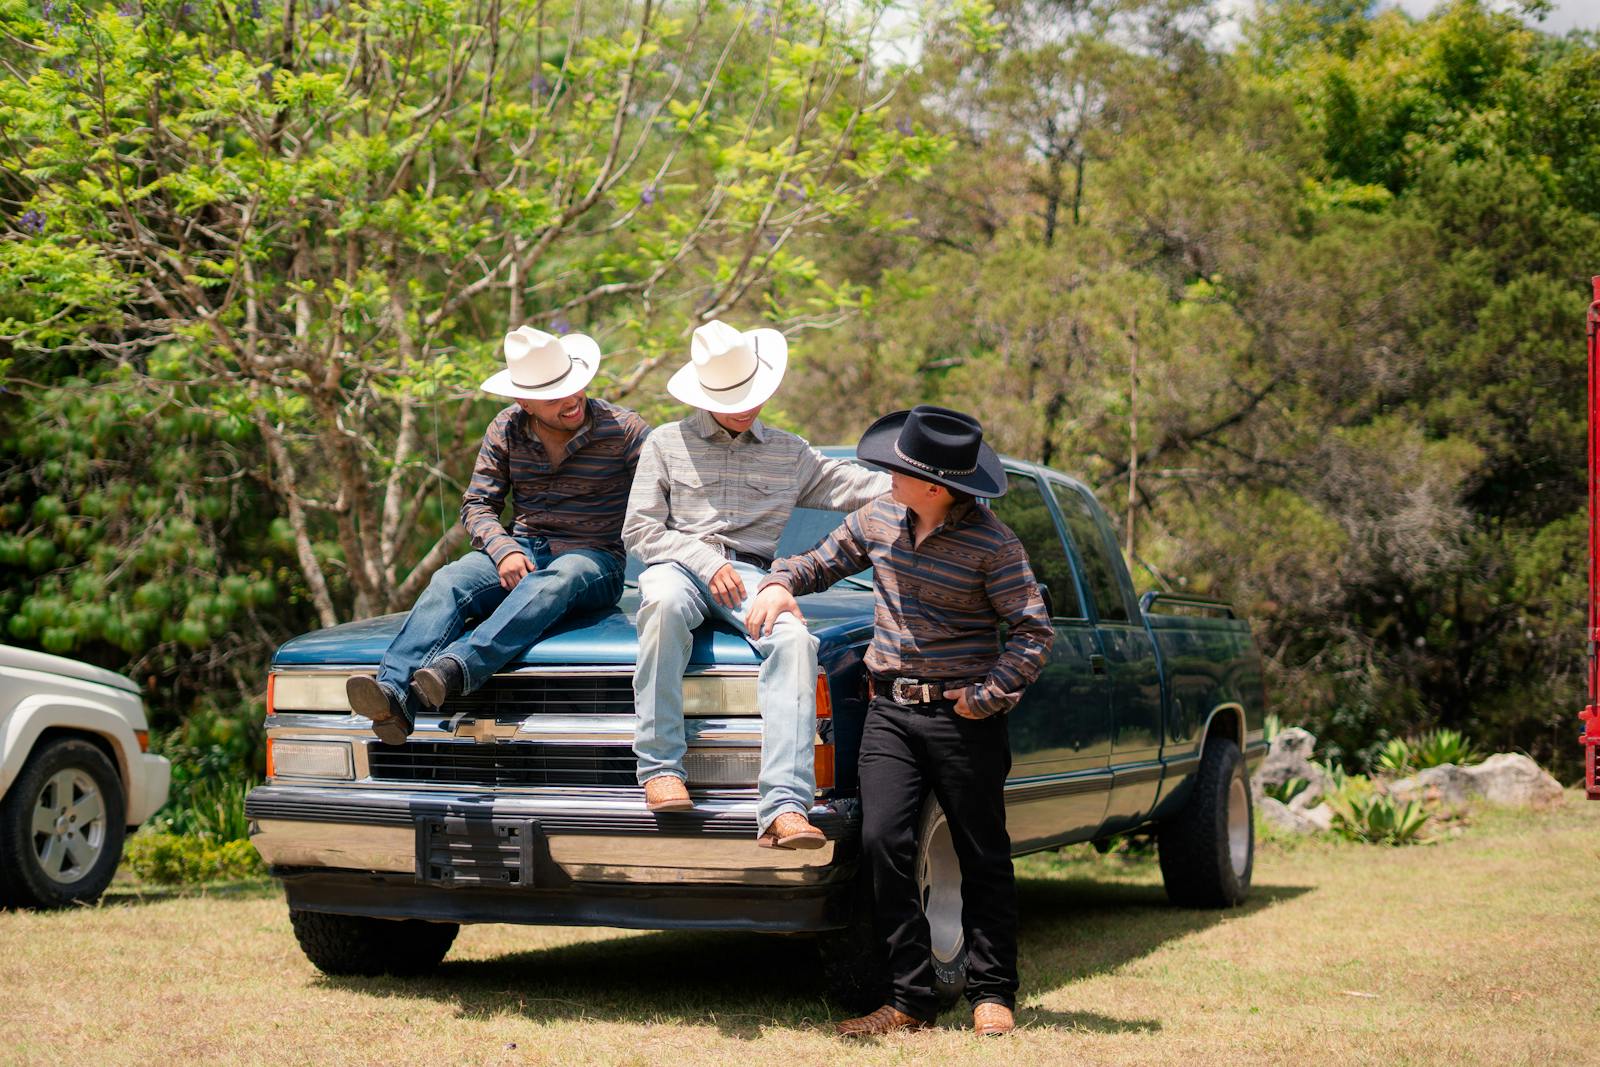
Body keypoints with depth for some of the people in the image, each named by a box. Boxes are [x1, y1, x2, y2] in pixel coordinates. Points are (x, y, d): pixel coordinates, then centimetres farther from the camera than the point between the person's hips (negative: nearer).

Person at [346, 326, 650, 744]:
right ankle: (393, 696, -49)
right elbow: (477, 505, 7)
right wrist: (504, 550, -15)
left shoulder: (623, 428, -4)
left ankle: (454, 669, -62)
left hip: (594, 558, -3)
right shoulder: (507, 429, 5)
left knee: (552, 582, -40)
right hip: (522, 551, 3)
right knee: (448, 582, -27)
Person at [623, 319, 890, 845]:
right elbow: (639, 530, 7)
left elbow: (851, 485, 13)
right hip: (676, 565, -1)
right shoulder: (668, 443, 14)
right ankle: (660, 767, -36)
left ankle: (784, 808, -45)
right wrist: (706, 561, -8)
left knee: (794, 639, -33)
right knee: (665, 603, -41)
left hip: (749, 574, 2)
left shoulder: (789, 452, 22)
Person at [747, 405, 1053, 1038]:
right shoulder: (880, 519, 5)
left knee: (983, 859, 5)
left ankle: (992, 994, 17)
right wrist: (780, 582, 0)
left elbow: (1034, 633, -10)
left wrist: (985, 700, -14)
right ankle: (910, 1002, -3)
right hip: (889, 710, 4)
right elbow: (825, 560, 20)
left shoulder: (991, 543, -11)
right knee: (883, 843, -8)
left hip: (961, 717, -4)